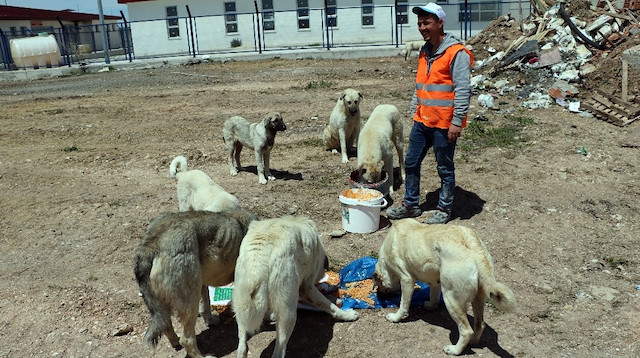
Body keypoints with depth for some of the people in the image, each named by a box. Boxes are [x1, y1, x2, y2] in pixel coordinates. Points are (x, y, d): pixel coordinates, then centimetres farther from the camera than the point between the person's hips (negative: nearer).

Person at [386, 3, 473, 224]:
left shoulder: (456, 53, -13)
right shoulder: (424, 52, 12)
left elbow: (463, 90, -17)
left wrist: (457, 122, -19)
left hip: (444, 124, -8)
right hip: (422, 121, 8)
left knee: (445, 169, 6)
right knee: (411, 163, 12)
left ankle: (444, 210, 22)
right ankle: (410, 205, 27)